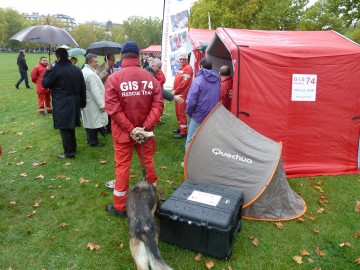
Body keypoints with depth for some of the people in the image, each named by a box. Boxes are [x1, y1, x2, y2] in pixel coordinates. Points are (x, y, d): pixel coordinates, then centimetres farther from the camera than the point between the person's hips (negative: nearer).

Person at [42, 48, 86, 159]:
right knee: (71, 126, 19)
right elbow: (83, 88, 11)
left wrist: (47, 71, 11)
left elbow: (45, 84, -4)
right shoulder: (77, 69, 8)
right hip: (74, 102, 7)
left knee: (64, 128, 1)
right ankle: (73, 148, 30)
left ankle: (69, 152, 5)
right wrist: (82, 103, 17)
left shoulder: (56, 70, -12)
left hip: (62, 104, -7)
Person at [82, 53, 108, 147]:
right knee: (94, 122, 0)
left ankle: (90, 139, 30)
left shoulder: (84, 71, 10)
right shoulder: (91, 74, -21)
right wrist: (101, 105, -20)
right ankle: (93, 141, 11)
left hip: (87, 102, 10)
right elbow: (95, 91, -24)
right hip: (93, 103, -10)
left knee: (89, 121, 18)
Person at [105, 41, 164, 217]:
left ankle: (120, 207, 22)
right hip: (145, 131, 2)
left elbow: (113, 108, -15)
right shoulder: (150, 78, -3)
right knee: (148, 163, 17)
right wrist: (145, 126, -11)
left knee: (122, 167, 9)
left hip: (122, 132, -2)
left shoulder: (114, 78, -9)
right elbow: (158, 105, -9)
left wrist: (130, 129, -13)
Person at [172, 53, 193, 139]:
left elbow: (184, 82, -19)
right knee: (178, 112, 16)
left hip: (183, 94, -10)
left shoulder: (188, 68, -12)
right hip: (178, 94, 10)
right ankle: (180, 128, 30)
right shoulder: (181, 68, 19)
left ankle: (183, 132, -2)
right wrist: (174, 90, 7)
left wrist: (176, 90, -13)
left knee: (182, 113, -8)